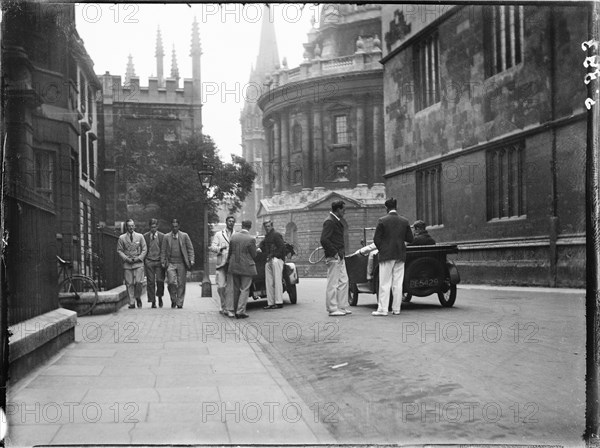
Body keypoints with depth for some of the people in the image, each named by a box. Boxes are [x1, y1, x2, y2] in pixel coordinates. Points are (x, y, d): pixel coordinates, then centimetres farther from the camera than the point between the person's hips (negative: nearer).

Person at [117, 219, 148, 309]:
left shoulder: (140, 236, 7)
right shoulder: (122, 238, 6)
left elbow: (144, 249, 8)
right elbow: (119, 250, 7)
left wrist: (139, 258, -5)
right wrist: (126, 258, -7)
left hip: (138, 263, 0)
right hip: (127, 264, 0)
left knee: (139, 282, -11)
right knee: (129, 284, -2)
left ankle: (138, 298, 13)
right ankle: (132, 302, 4)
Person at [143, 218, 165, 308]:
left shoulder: (162, 236, 5)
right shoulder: (145, 236, 7)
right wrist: (144, 261, 0)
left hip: (159, 261, 0)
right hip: (149, 261, 0)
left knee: (160, 280, -8)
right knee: (150, 282, -1)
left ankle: (159, 297, 17)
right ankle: (153, 301, 5)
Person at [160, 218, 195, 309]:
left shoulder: (184, 236, 6)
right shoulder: (166, 237, 8)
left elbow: (190, 249, 6)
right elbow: (163, 250, 10)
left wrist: (191, 260, -3)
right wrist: (163, 262, 4)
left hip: (182, 263, 0)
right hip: (170, 263, 0)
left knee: (181, 284, 1)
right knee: (171, 282, -11)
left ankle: (179, 303, 11)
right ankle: (173, 300, 10)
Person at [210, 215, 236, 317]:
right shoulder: (218, 234, 14)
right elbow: (212, 247, 5)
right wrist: (220, 248, -15)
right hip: (221, 263, 0)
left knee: (230, 287, -4)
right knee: (221, 286, -6)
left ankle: (229, 309, -2)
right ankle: (224, 305, 14)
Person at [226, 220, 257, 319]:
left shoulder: (234, 237, 0)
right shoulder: (251, 239, -13)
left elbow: (230, 252, 8)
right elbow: (254, 255, -7)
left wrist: (228, 263, 22)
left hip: (234, 266, 5)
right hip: (246, 267, -5)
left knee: (236, 289, 15)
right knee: (245, 290, 2)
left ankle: (236, 310, 22)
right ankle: (240, 311, -3)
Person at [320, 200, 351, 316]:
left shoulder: (337, 221, 17)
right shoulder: (329, 222, -15)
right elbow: (324, 239, -23)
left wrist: (341, 253, 14)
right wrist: (334, 253, -20)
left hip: (340, 257, 10)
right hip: (334, 258, -10)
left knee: (343, 282, 13)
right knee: (333, 284, -3)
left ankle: (342, 307, 19)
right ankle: (332, 309, 3)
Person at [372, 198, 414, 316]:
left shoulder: (382, 221, -8)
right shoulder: (405, 221, 3)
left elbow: (376, 239, -8)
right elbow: (410, 239, 5)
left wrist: (381, 250, 8)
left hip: (386, 255, -3)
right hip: (400, 255, 3)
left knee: (385, 284, -1)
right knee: (398, 283, 7)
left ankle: (382, 309, -3)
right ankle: (396, 309, 10)